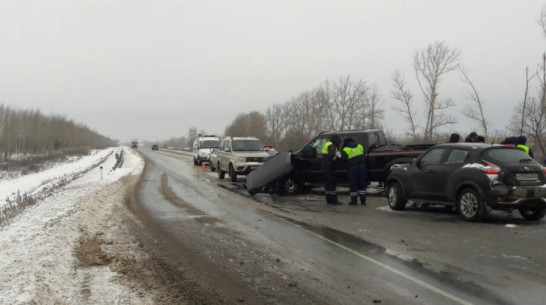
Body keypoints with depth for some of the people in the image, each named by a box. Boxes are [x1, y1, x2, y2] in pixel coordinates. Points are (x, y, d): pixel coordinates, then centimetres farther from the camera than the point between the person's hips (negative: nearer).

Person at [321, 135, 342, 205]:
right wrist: (337, 156, -10)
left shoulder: (327, 144, 20)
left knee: (327, 183, 11)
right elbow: (331, 156, -26)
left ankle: (328, 200, 13)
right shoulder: (332, 145, -12)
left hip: (325, 166, 10)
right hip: (329, 166, -10)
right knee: (332, 183, -8)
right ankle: (334, 201, -9)